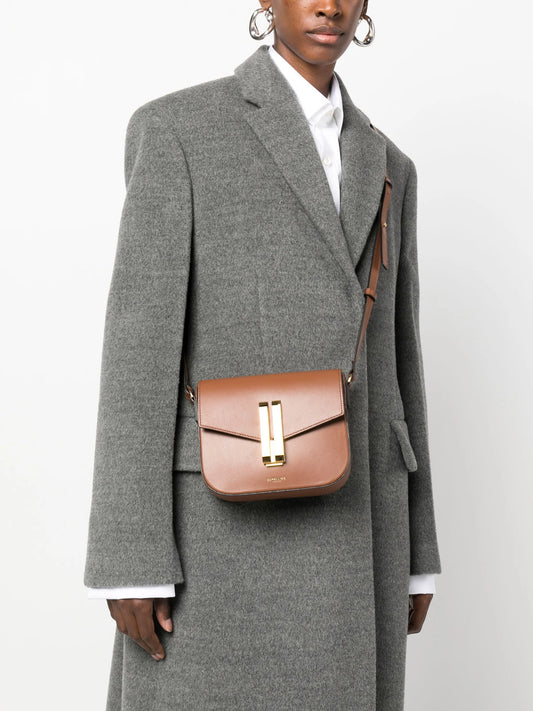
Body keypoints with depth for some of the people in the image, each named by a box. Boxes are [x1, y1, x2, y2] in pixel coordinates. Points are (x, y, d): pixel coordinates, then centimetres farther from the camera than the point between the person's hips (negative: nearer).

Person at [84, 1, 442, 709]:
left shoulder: (384, 165, 16)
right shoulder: (177, 128, -2)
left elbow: (394, 359, 16)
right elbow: (140, 337, -9)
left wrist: (415, 555, 14)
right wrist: (129, 559, -13)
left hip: (348, 518, 6)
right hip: (225, 513, -5)